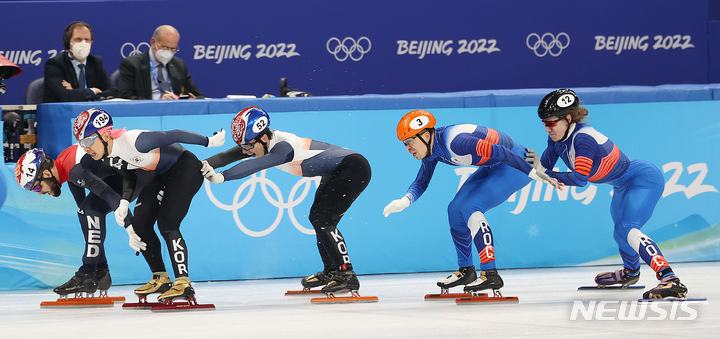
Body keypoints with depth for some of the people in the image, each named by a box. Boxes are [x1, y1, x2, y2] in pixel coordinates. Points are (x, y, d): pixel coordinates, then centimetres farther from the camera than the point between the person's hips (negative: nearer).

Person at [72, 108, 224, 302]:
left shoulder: (134, 142, -36)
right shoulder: (105, 156, -9)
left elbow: (174, 136, -27)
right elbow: (128, 175, 8)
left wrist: (209, 142, -18)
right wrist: (124, 202, -9)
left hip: (185, 168, -8)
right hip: (160, 175, 8)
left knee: (166, 223, -20)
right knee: (139, 223, 0)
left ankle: (184, 284, -19)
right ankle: (160, 279, 14)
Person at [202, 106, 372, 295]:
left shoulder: (284, 146, -30)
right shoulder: (262, 141, -2)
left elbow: (255, 165, -43)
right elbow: (230, 156, -9)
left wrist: (222, 177, -51)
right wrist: (206, 165, -25)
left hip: (354, 169, -11)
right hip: (336, 172, 11)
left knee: (323, 220, -16)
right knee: (317, 217, 16)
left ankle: (347, 274, -14)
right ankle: (330, 272, 28)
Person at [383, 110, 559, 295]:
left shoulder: (455, 141, -31)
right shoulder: (431, 150, -1)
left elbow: (497, 152, -34)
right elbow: (421, 183, 11)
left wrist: (535, 173, -33)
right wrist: (404, 201, -9)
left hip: (515, 162, -10)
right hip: (493, 168, 10)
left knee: (471, 208, -21)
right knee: (456, 209, 7)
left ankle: (491, 275, -22)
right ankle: (466, 271, 22)